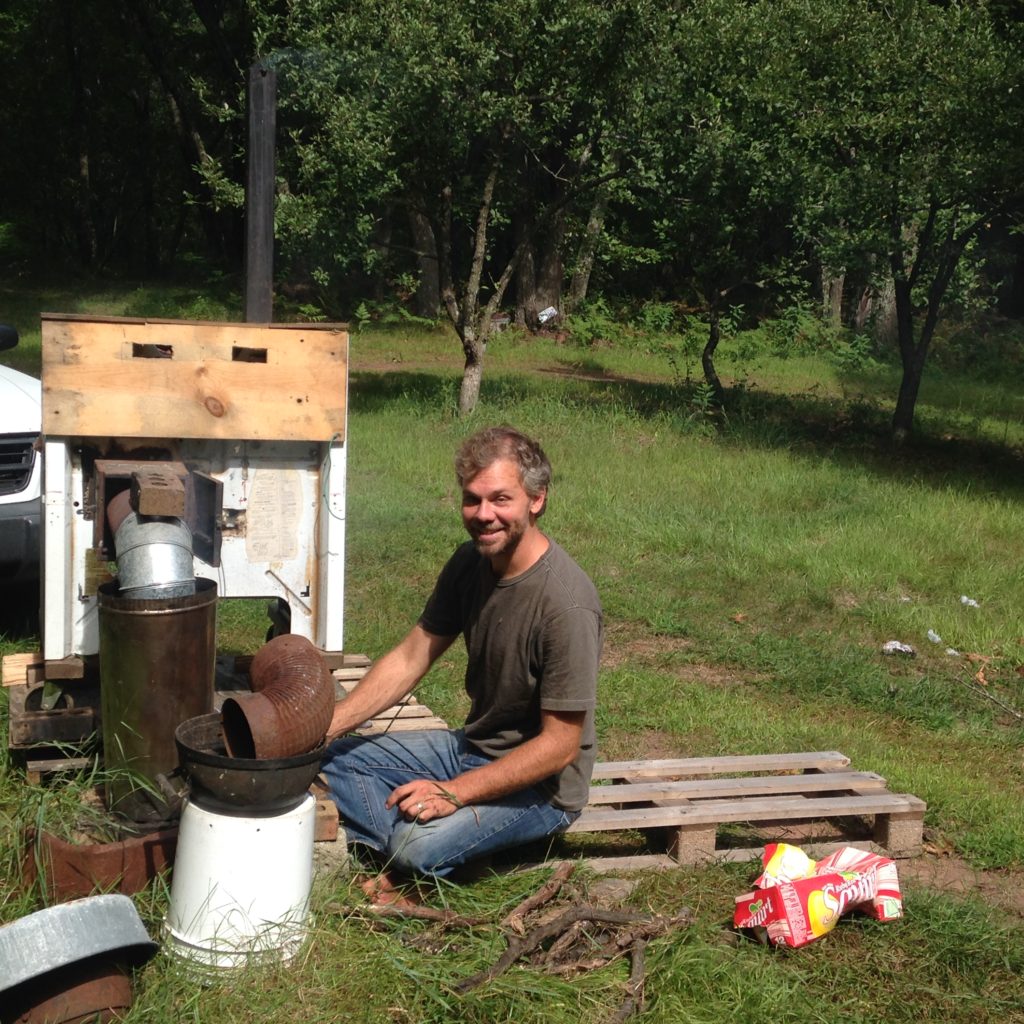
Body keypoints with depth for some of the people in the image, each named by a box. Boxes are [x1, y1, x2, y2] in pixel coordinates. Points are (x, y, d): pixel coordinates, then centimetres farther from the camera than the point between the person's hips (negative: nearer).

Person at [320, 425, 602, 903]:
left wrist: (454, 792, -26)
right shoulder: (470, 563, -4)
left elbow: (559, 745, -24)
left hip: (540, 785, -8)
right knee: (333, 758, 4)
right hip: (470, 747, 8)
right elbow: (409, 658, 2)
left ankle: (403, 878, 4)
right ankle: (398, 869, -10)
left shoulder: (566, 602, -28)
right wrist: (323, 726, -9)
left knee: (418, 842, -30)